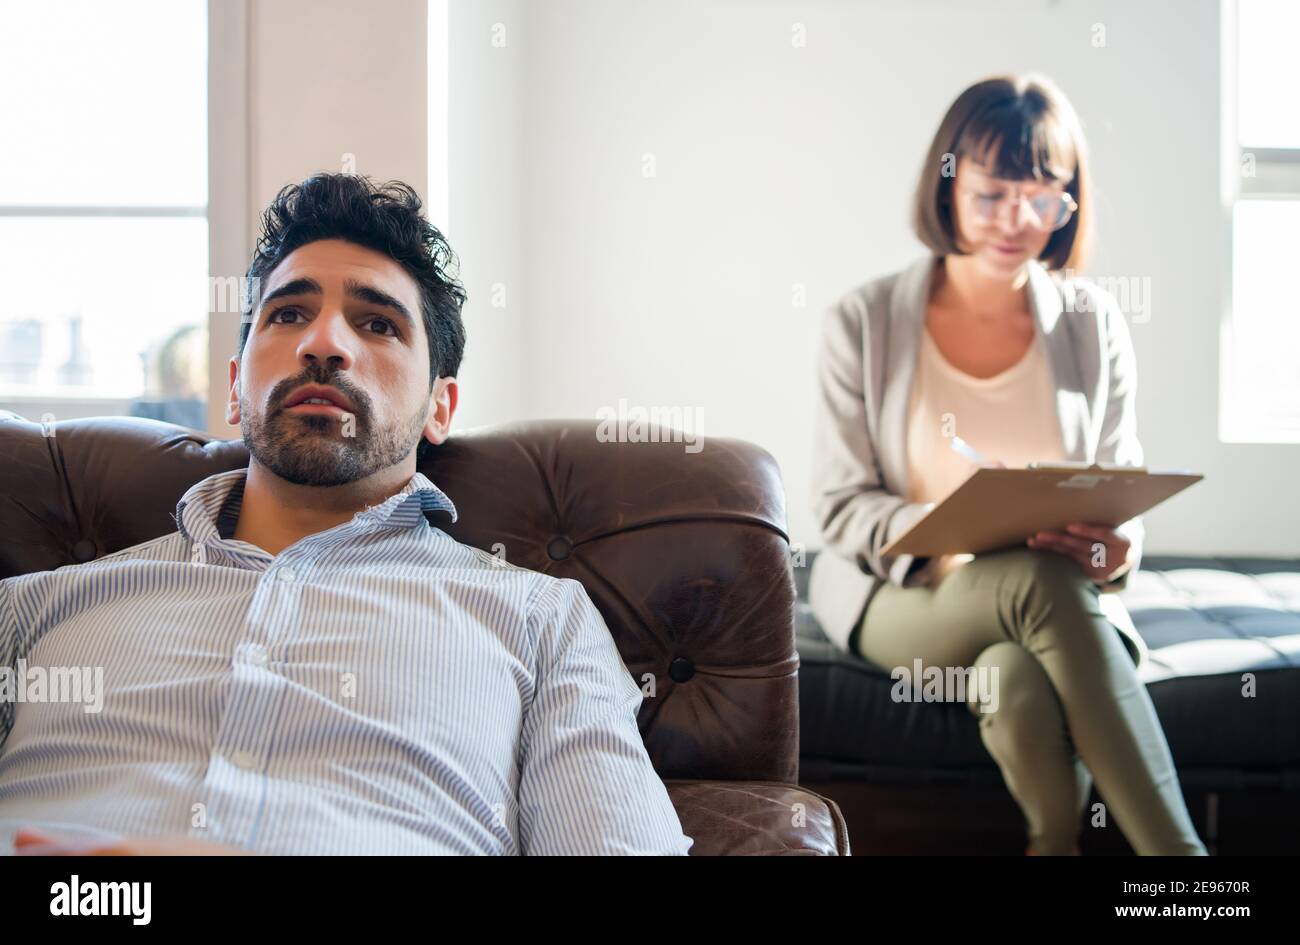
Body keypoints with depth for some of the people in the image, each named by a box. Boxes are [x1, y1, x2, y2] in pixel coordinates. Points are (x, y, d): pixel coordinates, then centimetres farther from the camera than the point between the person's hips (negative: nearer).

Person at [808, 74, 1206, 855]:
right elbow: (843, 506, -2)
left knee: (1018, 679, -38)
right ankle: (1178, 850, -34)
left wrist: (1117, 548, -19)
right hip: (902, 593, -1)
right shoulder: (863, 324, -1)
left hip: (1061, 597, 1)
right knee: (1044, 580, -35)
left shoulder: (1093, 325, 6)